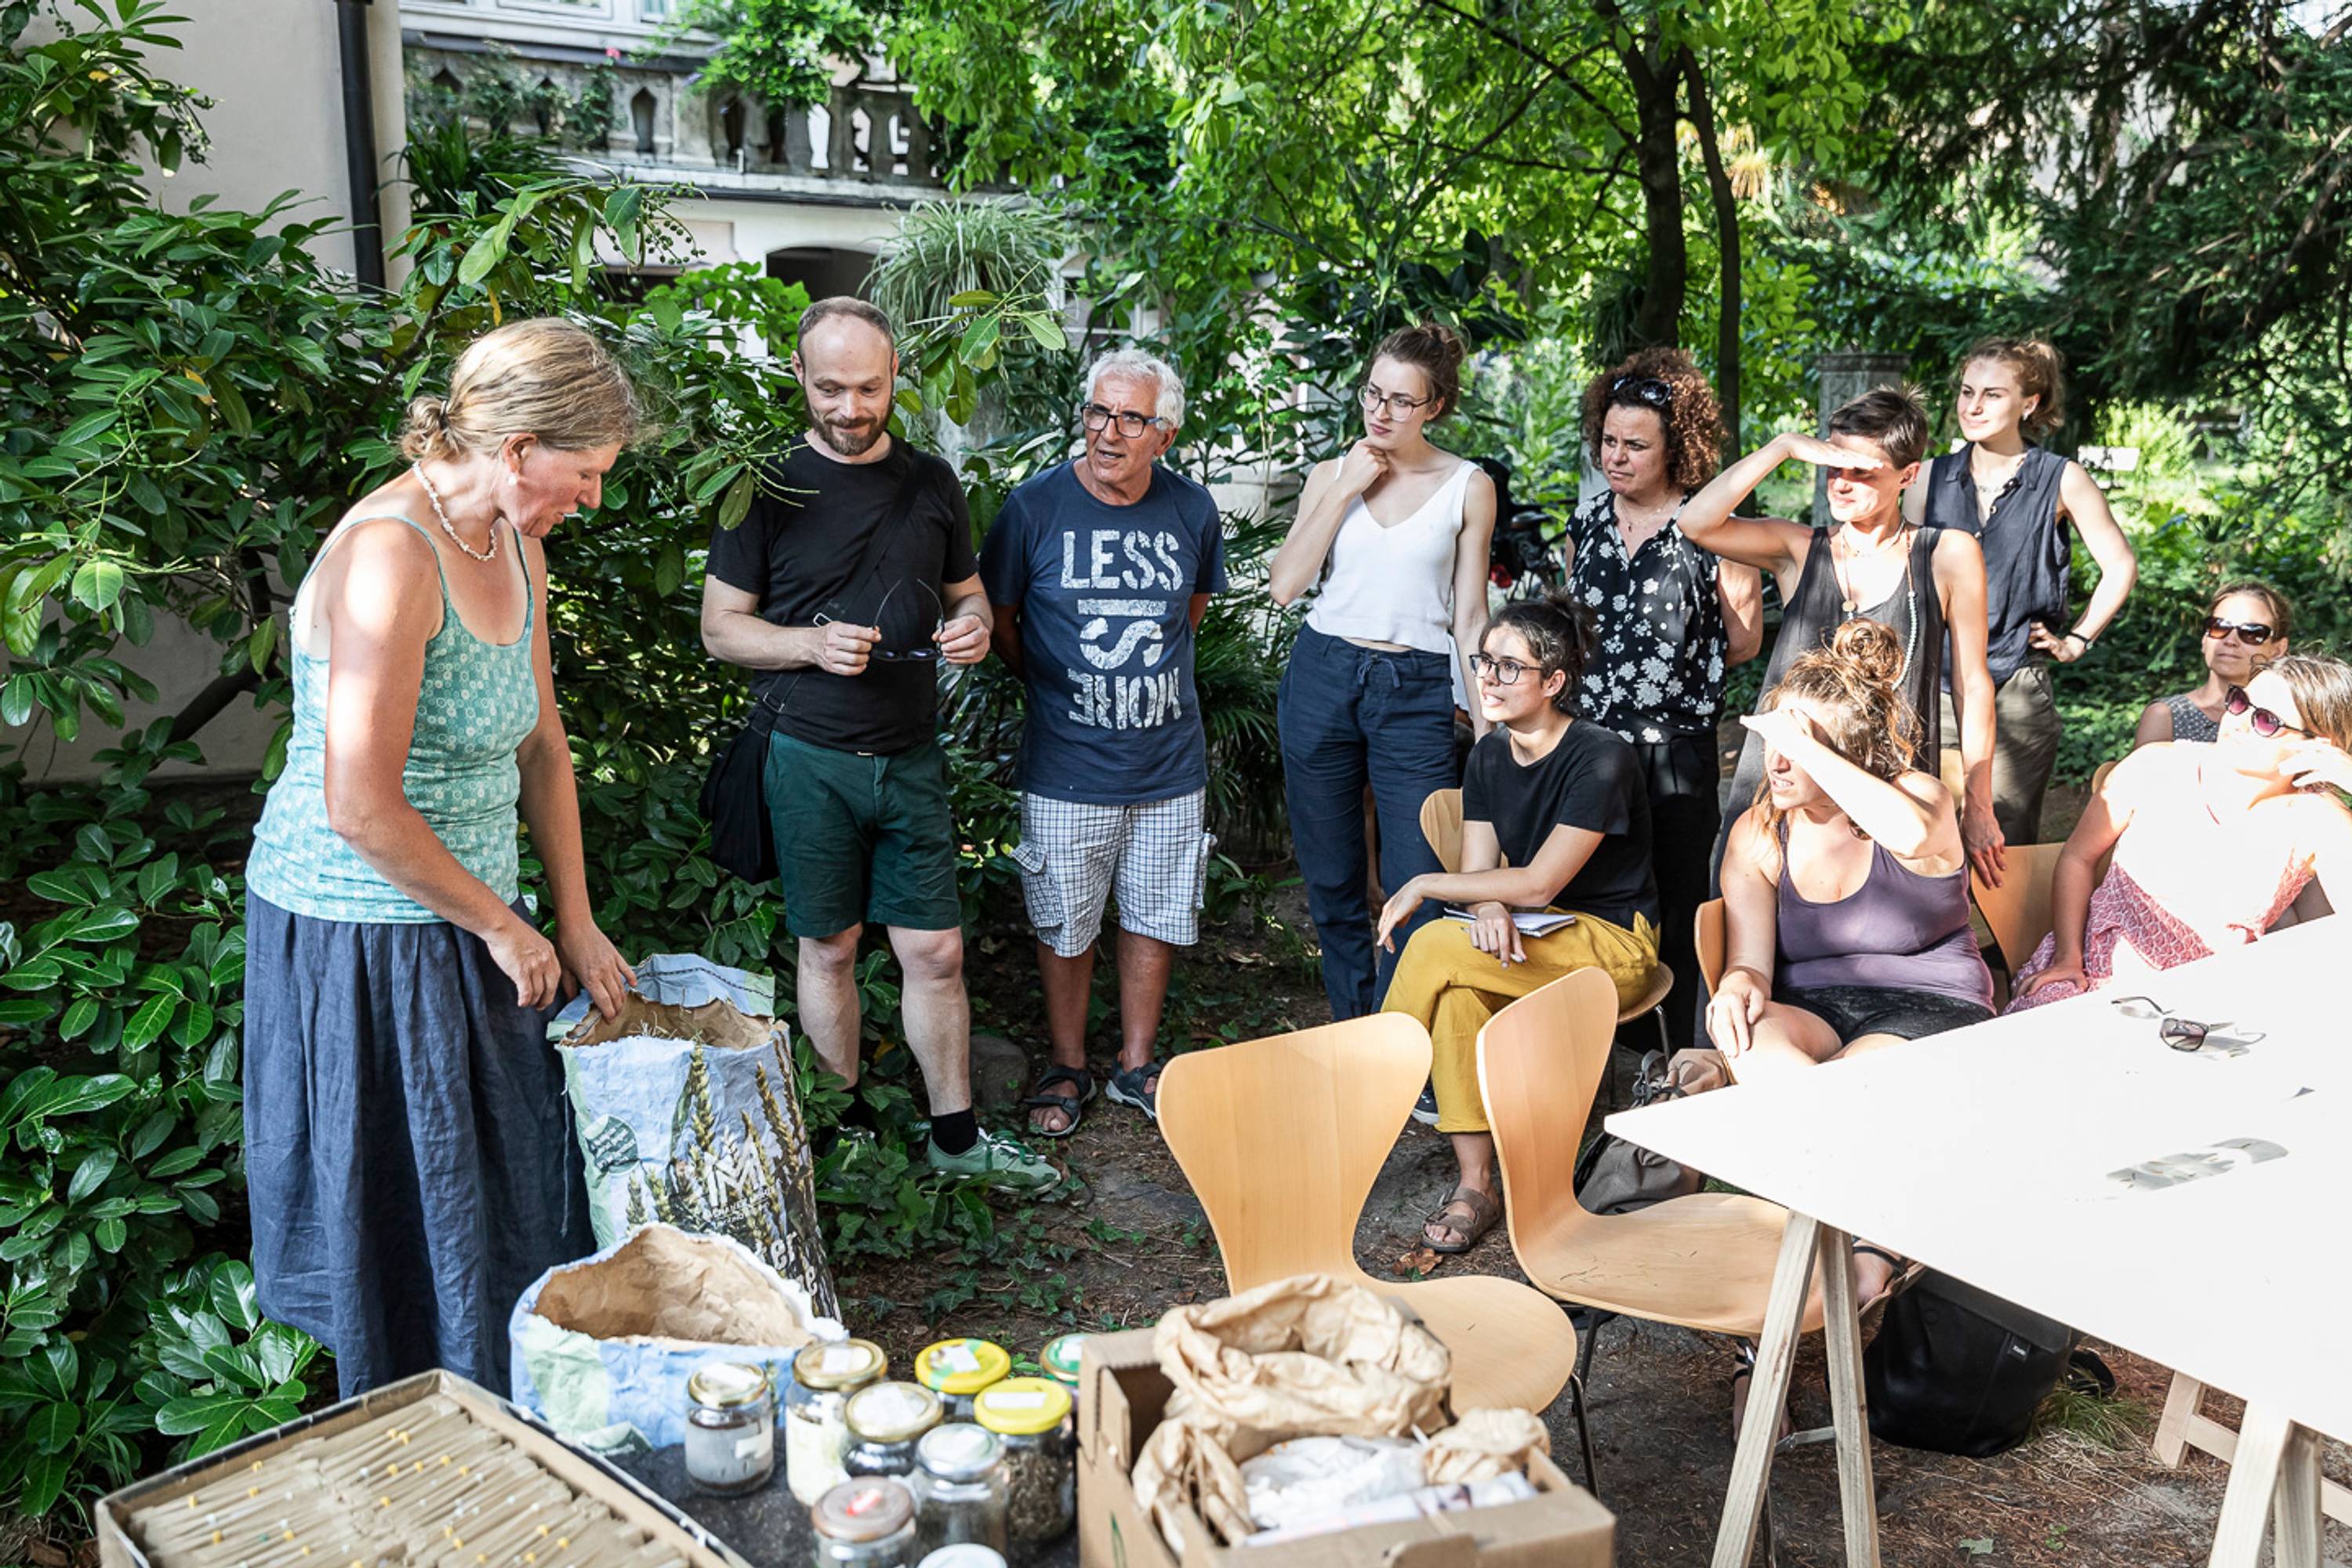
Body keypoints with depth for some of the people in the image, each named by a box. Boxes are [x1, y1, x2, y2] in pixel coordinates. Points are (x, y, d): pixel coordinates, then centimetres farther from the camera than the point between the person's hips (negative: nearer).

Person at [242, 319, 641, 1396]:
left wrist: (576, 927, 11)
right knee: (418, 1235, 6)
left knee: (516, 1203, 16)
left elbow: (540, 743, 11)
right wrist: (502, 925, -14)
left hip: (462, 924, 8)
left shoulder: (516, 545, 5)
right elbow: (362, 808, -26)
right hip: (360, 935, -8)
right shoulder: (392, 553, -24)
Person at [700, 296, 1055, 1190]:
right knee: (829, 947, 9)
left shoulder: (931, 482, 7)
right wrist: (811, 645, -19)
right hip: (811, 757, -2)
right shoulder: (770, 488, -3)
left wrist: (975, 626, -7)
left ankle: (955, 1135, 19)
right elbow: (720, 626, -1)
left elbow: (966, 591, 18)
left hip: (911, 756, 3)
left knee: (936, 950, 5)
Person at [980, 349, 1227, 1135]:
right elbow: (997, 619, 2)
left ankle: (1136, 1065, 31)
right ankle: (1068, 1068, 29)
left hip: (1171, 760, 3)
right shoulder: (1034, 507, -11)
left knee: (1156, 918, 13)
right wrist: (1051, 685, 5)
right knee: (1065, 925, 9)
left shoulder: (1191, 510, -2)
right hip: (1068, 766, -3)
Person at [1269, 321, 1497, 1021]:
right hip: (1322, 678, 2)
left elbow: (1470, 616, 4)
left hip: (1416, 693, -2)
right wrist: (1345, 492, -7)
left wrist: (1488, 725, -1)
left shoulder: (1469, 487, 3)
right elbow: (1285, 584, -3)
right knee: (1331, 882, 9)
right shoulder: (1333, 475, 8)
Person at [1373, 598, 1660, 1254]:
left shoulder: (1600, 758, -18)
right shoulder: (1489, 755, 5)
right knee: (1457, 991, -29)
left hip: (1612, 946, -6)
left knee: (1435, 947, -28)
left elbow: (1539, 884, -21)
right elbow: (1482, 871, 0)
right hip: (1526, 938, 6)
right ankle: (1476, 1183, -22)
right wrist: (1491, 912, -25)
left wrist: (1424, 887, -15)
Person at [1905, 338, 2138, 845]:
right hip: (1934, 686, 2)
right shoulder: (1932, 478, 7)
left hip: (2017, 690, -2)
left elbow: (2120, 566, 10)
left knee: (2006, 848, -1)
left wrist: (2076, 641, 7)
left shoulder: (2061, 480, 0)